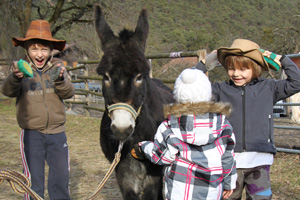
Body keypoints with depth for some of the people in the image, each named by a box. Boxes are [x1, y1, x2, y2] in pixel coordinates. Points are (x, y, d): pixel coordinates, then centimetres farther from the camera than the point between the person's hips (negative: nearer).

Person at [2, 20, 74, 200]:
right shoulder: (22, 69, -6)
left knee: (61, 179, 12)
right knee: (34, 181, 5)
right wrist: (15, 77, -44)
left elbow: (69, 93, -10)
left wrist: (60, 80, -31)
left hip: (57, 133, 2)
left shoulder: (57, 66, 1)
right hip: (32, 134, -2)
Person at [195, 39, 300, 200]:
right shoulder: (221, 90, 6)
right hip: (229, 160, 1)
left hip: (259, 160, 0)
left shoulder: (268, 88, 7)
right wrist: (203, 64, 6)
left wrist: (282, 60, 6)